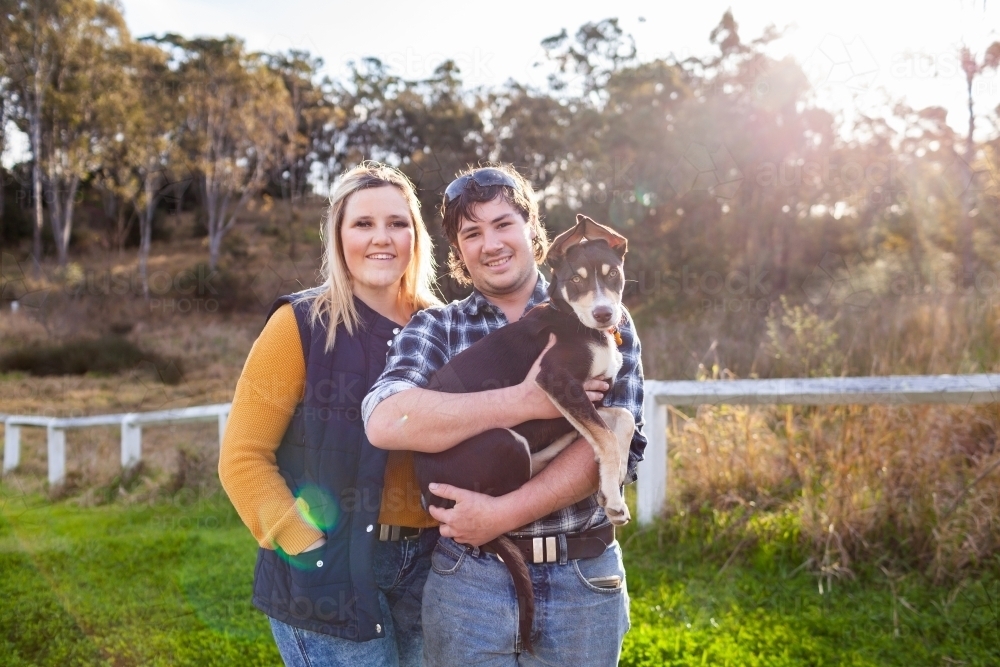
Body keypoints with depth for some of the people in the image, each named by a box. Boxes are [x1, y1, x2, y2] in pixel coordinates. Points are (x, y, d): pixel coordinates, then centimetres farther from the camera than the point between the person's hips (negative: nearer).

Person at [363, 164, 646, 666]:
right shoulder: (434, 329, 0)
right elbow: (386, 422, -18)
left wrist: (504, 513, -20)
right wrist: (526, 401, -24)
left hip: (582, 580, 1)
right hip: (466, 580, 0)